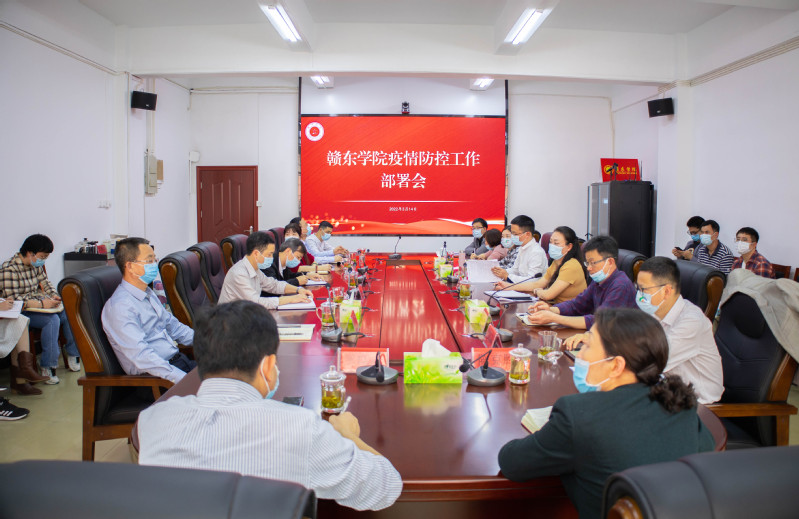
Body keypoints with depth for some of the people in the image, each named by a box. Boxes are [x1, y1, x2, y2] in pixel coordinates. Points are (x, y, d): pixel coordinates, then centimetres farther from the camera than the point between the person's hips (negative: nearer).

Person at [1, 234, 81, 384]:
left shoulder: (35, 265, 8)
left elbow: (45, 283, 18)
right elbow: (13, 300, -23)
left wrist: (54, 296, -5)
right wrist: (42, 304, -28)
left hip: (40, 304, 8)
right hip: (22, 312, -8)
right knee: (52, 320, -30)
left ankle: (73, 356, 2)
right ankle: (47, 368, -25)